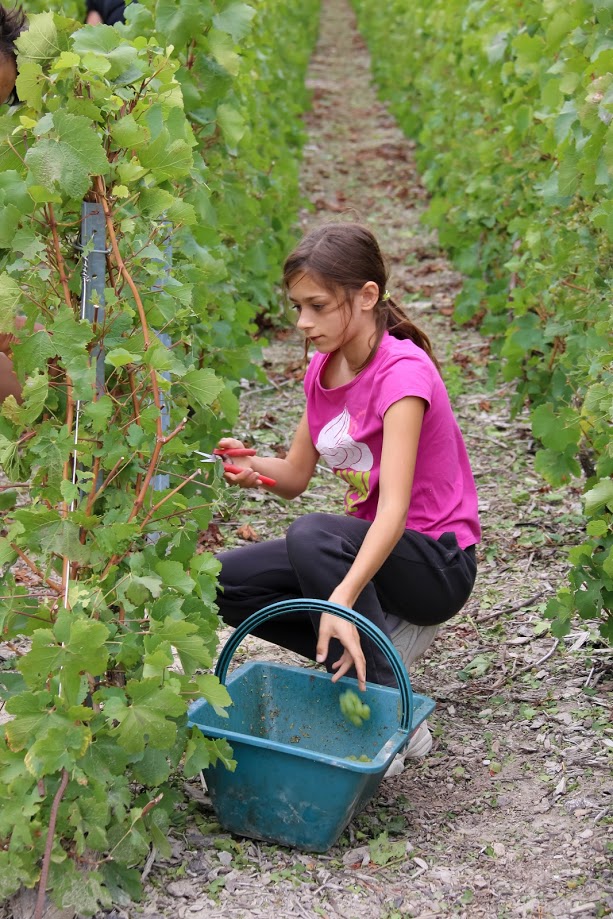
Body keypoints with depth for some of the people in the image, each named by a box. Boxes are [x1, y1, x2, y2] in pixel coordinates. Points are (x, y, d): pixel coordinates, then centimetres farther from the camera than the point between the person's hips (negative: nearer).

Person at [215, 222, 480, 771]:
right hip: (369, 547, 8)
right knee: (223, 582, -8)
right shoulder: (324, 369, 1)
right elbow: (295, 476, 6)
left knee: (312, 536, -35)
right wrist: (255, 469, -17)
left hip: (439, 564, -7)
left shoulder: (402, 372, -23)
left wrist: (343, 597, -47)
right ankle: (386, 640, 3)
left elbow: (393, 509, -33)